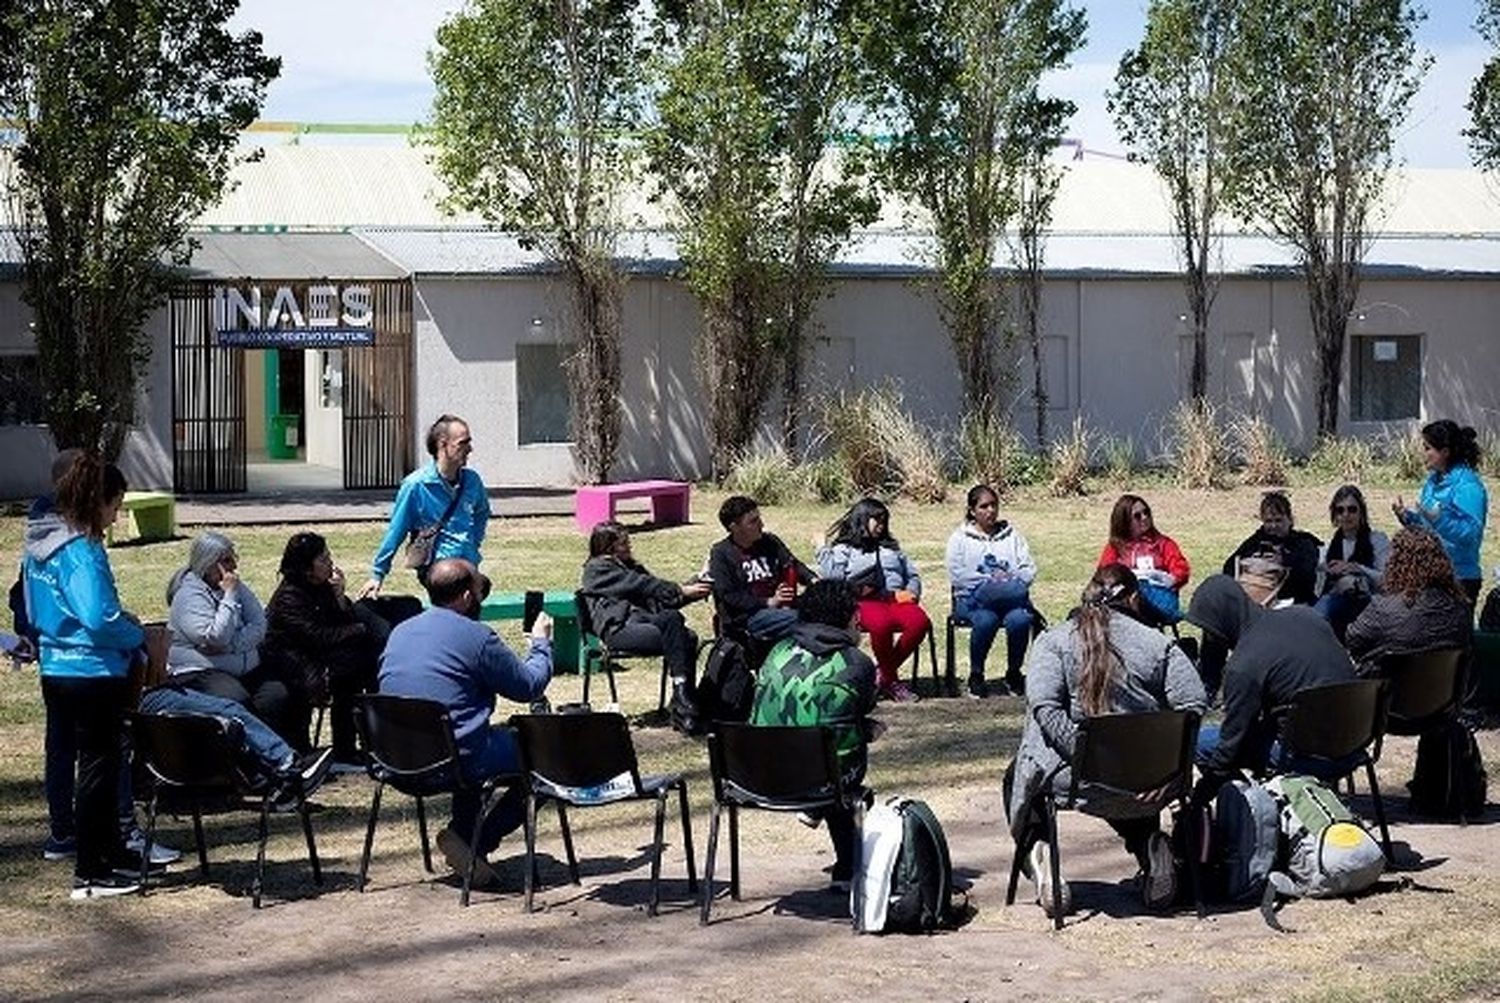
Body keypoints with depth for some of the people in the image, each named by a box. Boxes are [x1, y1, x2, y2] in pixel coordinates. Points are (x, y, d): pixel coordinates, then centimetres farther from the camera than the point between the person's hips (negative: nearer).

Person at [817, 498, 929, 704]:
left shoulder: (891, 548, 34)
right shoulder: (843, 549, 19)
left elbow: (912, 575, 27)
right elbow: (832, 578, 3)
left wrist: (911, 592, 10)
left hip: (896, 599, 5)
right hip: (864, 602, -5)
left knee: (920, 621, -30)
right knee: (881, 623, -41)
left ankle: (882, 673, -14)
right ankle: (891, 680, -20)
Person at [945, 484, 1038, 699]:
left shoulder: (1012, 535, 22)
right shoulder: (960, 538, 13)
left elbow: (1029, 569, 11)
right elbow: (957, 574, -2)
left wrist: (1010, 580, -10)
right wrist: (988, 581, -13)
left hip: (1012, 597, 2)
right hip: (973, 598, -2)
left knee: (1019, 619, -33)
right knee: (986, 620, -36)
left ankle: (1014, 673, -10)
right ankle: (976, 675, -16)